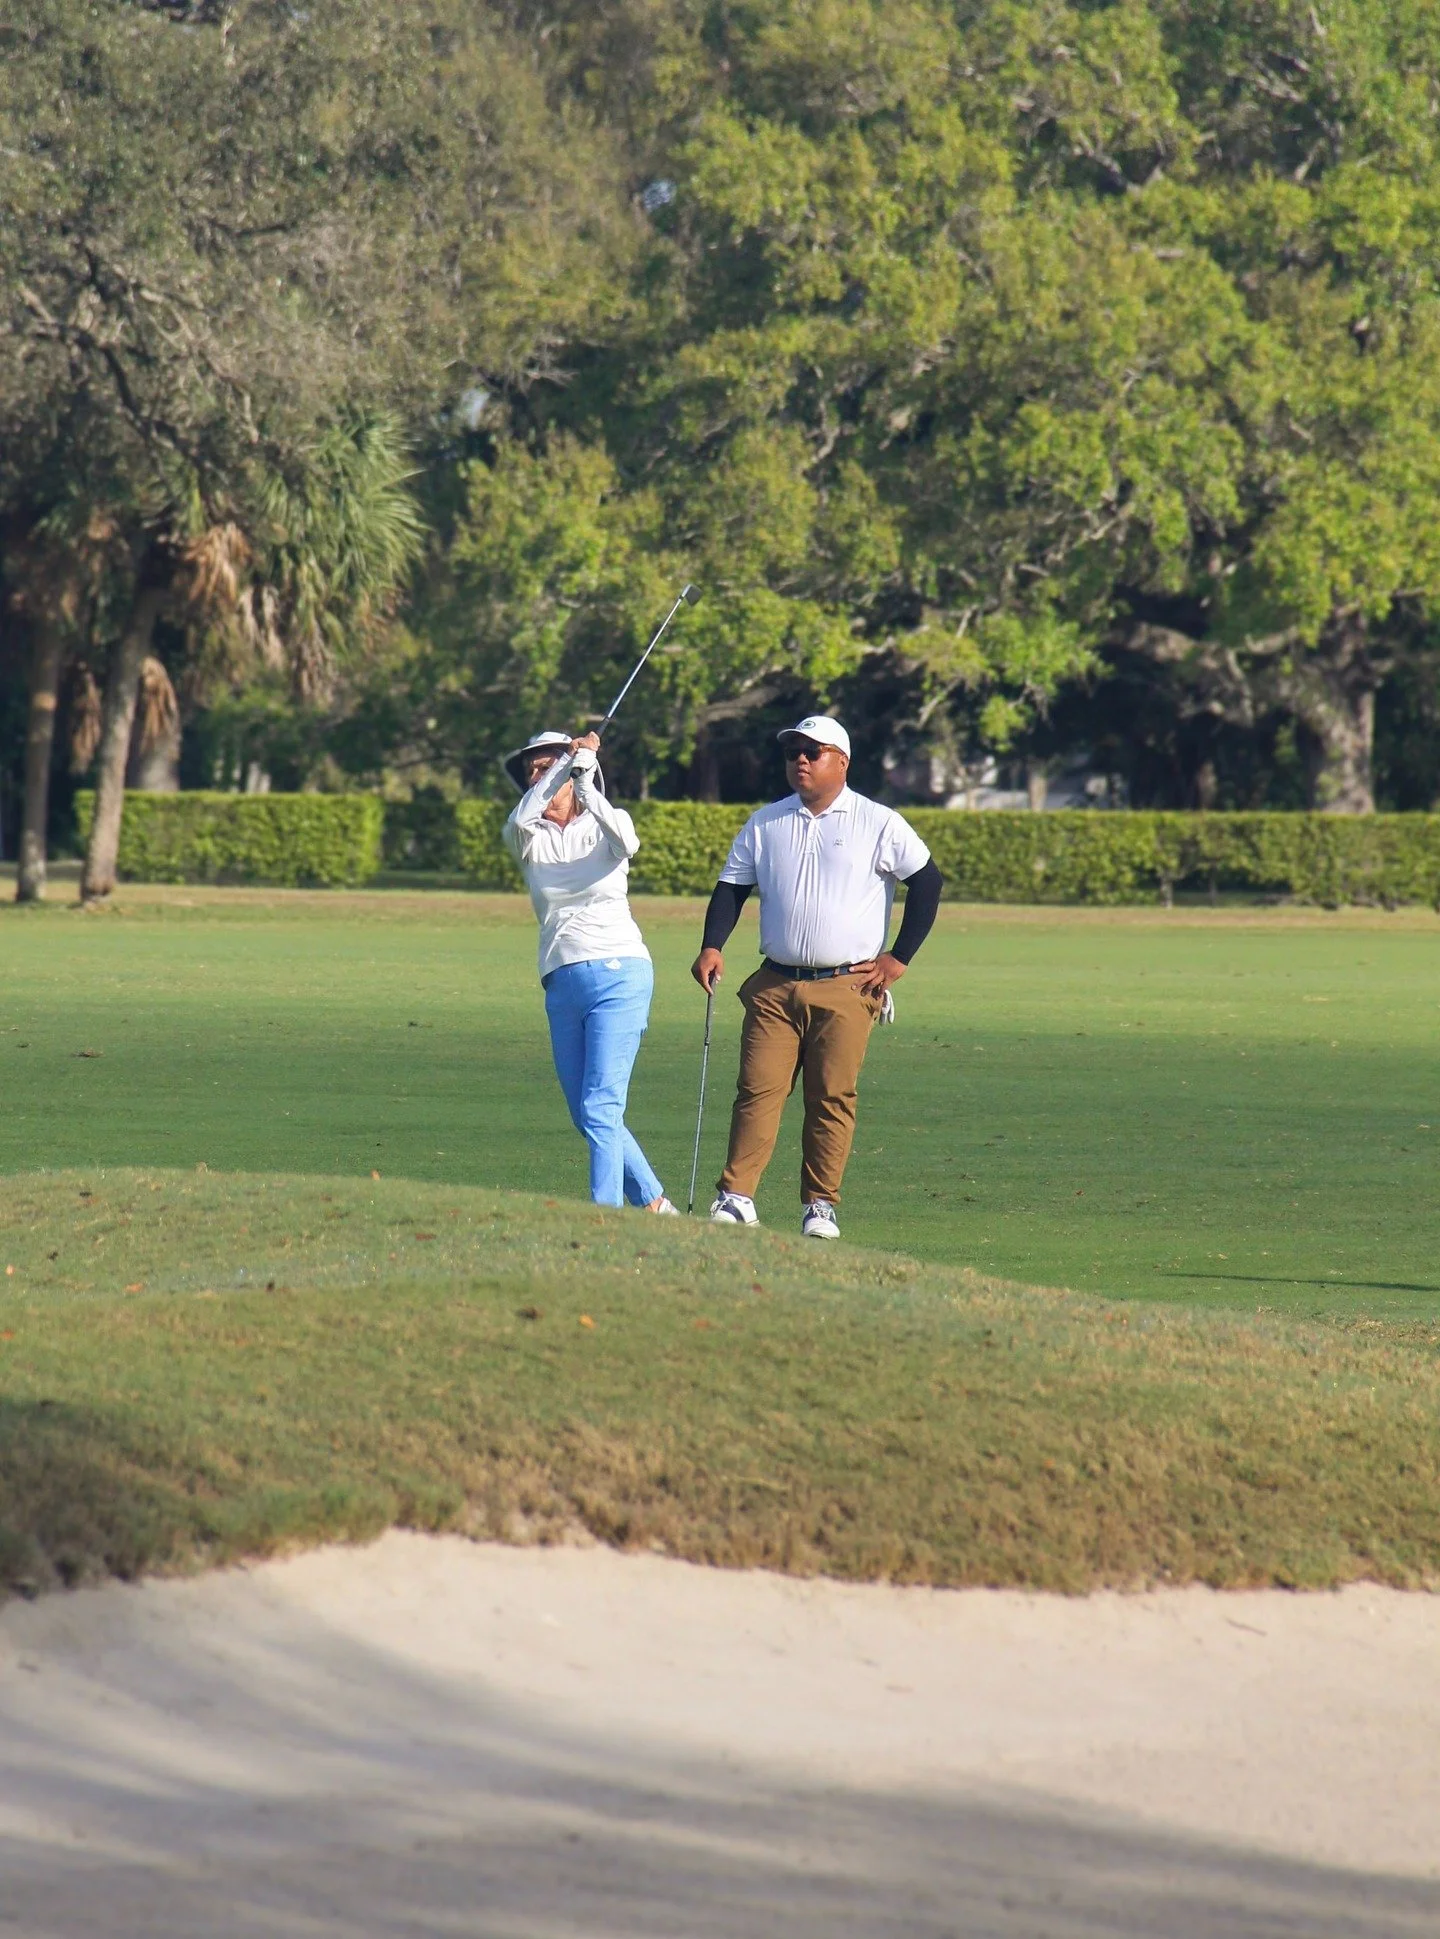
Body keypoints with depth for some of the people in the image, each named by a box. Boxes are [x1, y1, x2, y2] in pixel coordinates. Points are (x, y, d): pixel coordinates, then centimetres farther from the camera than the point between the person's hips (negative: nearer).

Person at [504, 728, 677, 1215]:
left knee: (600, 1108, -15)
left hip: (618, 976, -5)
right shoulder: (530, 840, 10)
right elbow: (521, 819, -14)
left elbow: (627, 843, -21)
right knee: (587, 1116, 10)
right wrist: (566, 763, -18)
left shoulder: (603, 828, 4)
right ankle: (654, 1206, 23)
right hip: (561, 985, 5)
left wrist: (585, 784, -30)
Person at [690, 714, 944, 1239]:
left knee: (833, 1097, -4)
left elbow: (927, 881, 5)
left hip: (846, 987, -3)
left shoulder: (878, 824, 2)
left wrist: (899, 957, 0)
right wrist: (712, 946, -3)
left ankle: (820, 1205, 2)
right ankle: (736, 1196, -8)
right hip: (774, 986, 3)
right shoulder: (765, 823, 12)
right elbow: (731, 887, 14)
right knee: (758, 1090, -6)